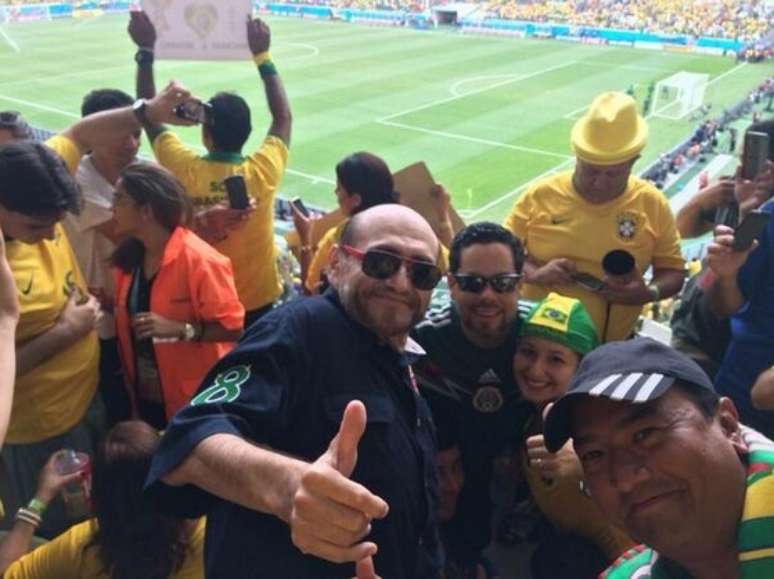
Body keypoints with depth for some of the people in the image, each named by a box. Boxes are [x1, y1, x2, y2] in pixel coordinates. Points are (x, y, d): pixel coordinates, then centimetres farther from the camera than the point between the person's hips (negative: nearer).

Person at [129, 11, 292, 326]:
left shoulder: (185, 170, -18)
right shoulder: (262, 172, -19)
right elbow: (283, 117, -1)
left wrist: (146, 51, 0)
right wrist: (262, 55, 2)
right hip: (257, 301, 0)